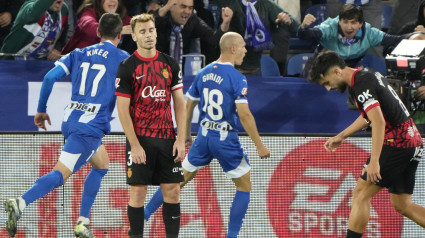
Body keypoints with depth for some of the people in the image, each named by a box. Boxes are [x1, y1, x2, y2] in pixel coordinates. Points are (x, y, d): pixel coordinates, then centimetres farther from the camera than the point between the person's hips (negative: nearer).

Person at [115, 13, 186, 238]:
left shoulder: (170, 64, 8)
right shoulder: (127, 67, -3)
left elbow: (179, 104, 9)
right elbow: (122, 110, -6)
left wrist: (181, 140, 0)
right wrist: (135, 145, -12)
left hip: (167, 139, 4)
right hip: (140, 141, -3)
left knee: (172, 191, 2)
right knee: (138, 192, -2)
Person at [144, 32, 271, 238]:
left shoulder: (203, 73, 5)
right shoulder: (237, 78, -14)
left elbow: (188, 106, 13)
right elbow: (244, 114, -20)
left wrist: (186, 135, 27)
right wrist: (259, 145, -14)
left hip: (203, 137, 6)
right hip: (226, 140, -6)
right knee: (244, 186, 9)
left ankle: (143, 215, 17)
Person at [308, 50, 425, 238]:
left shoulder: (362, 84, -15)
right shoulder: (370, 76, 16)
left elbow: (378, 121, -25)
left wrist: (374, 161, -30)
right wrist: (341, 136, 37)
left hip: (396, 143, -10)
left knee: (361, 194, -5)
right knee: (402, 205, 12)